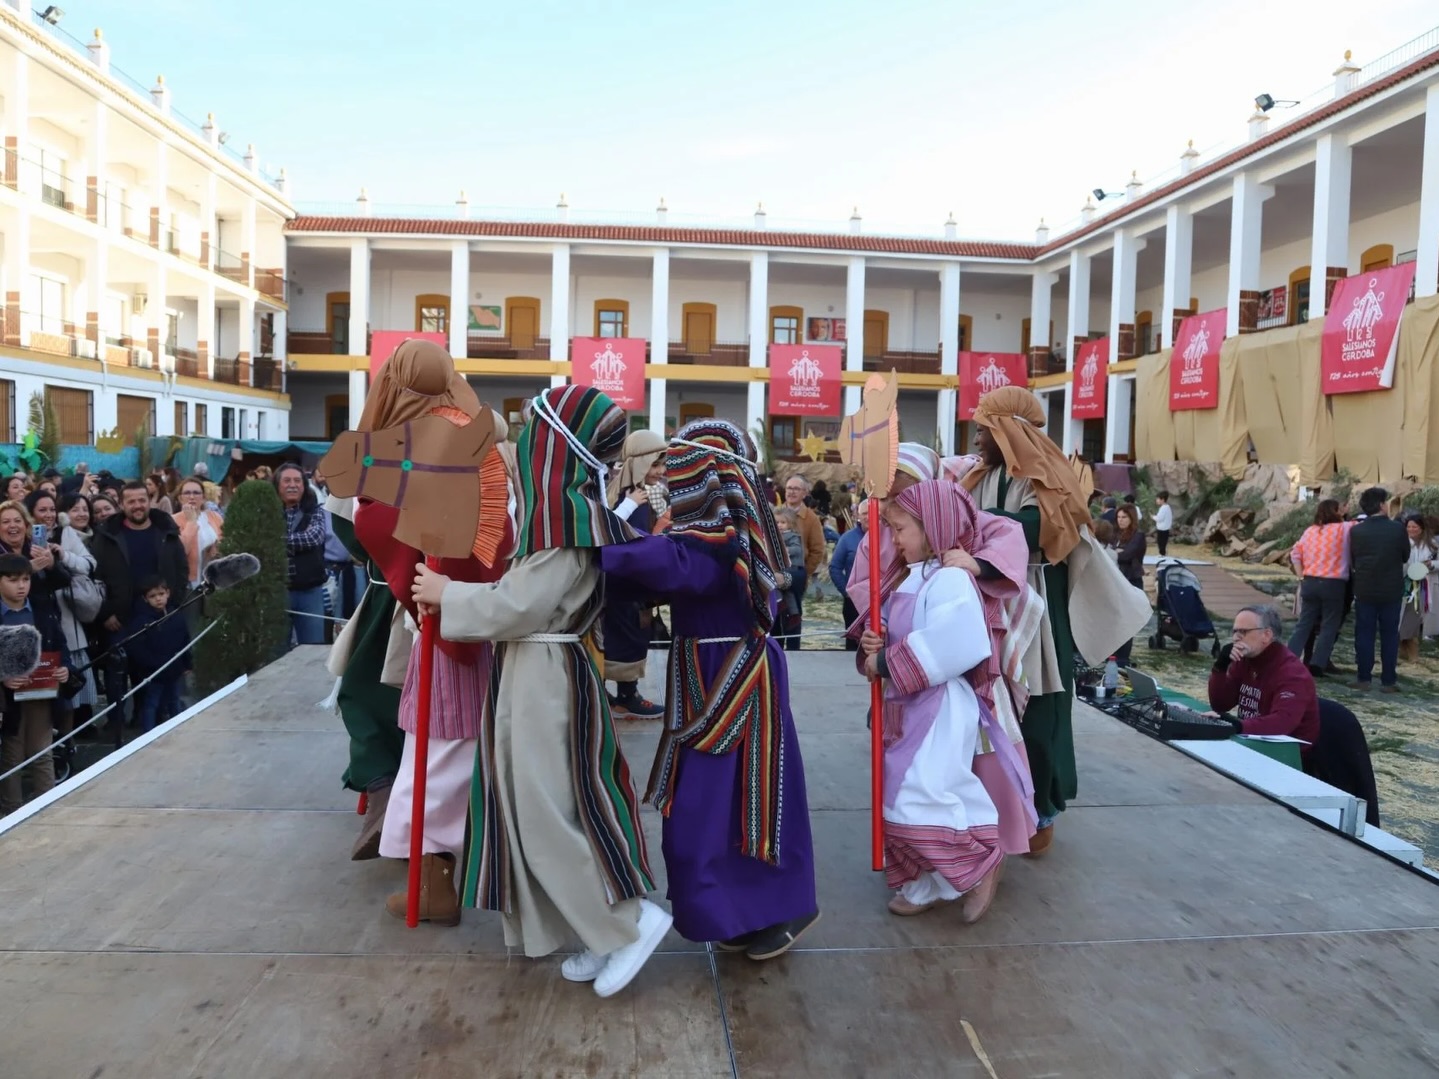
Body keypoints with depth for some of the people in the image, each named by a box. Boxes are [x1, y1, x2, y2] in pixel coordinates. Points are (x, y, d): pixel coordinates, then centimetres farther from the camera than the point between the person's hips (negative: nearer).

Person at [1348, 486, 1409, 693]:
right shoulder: (1397, 528, -10)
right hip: (1392, 590, 0)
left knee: (1364, 634, 7)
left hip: (1364, 590, 0)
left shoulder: (1356, 531, -7)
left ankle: (1364, 678, 7)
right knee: (1389, 636, 7)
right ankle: (1388, 681, 9)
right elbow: (1406, 557, 4)